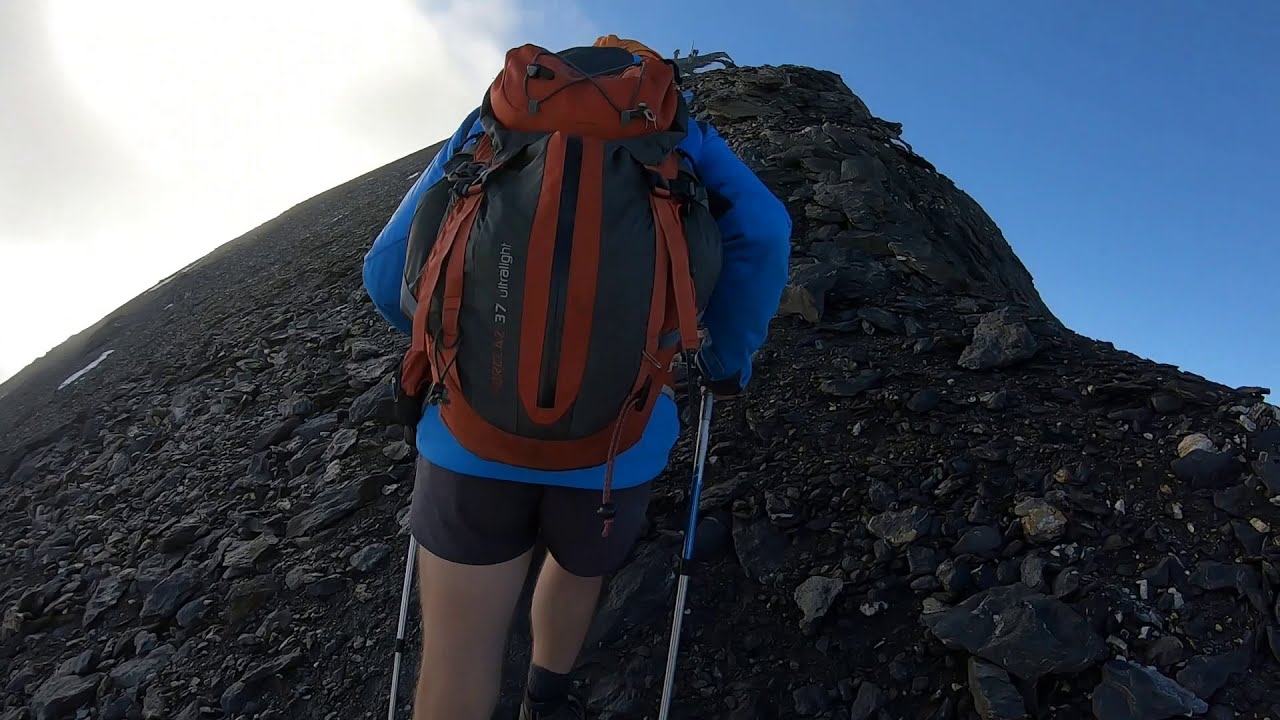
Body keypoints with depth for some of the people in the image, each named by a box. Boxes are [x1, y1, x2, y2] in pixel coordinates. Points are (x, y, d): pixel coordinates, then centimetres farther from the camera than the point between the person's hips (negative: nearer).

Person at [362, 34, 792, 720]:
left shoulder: (490, 125, 13)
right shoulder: (675, 135, 9)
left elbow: (389, 271, 9)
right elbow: (762, 228, -7)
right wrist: (728, 361, 8)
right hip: (615, 438, 1)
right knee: (580, 567, 32)